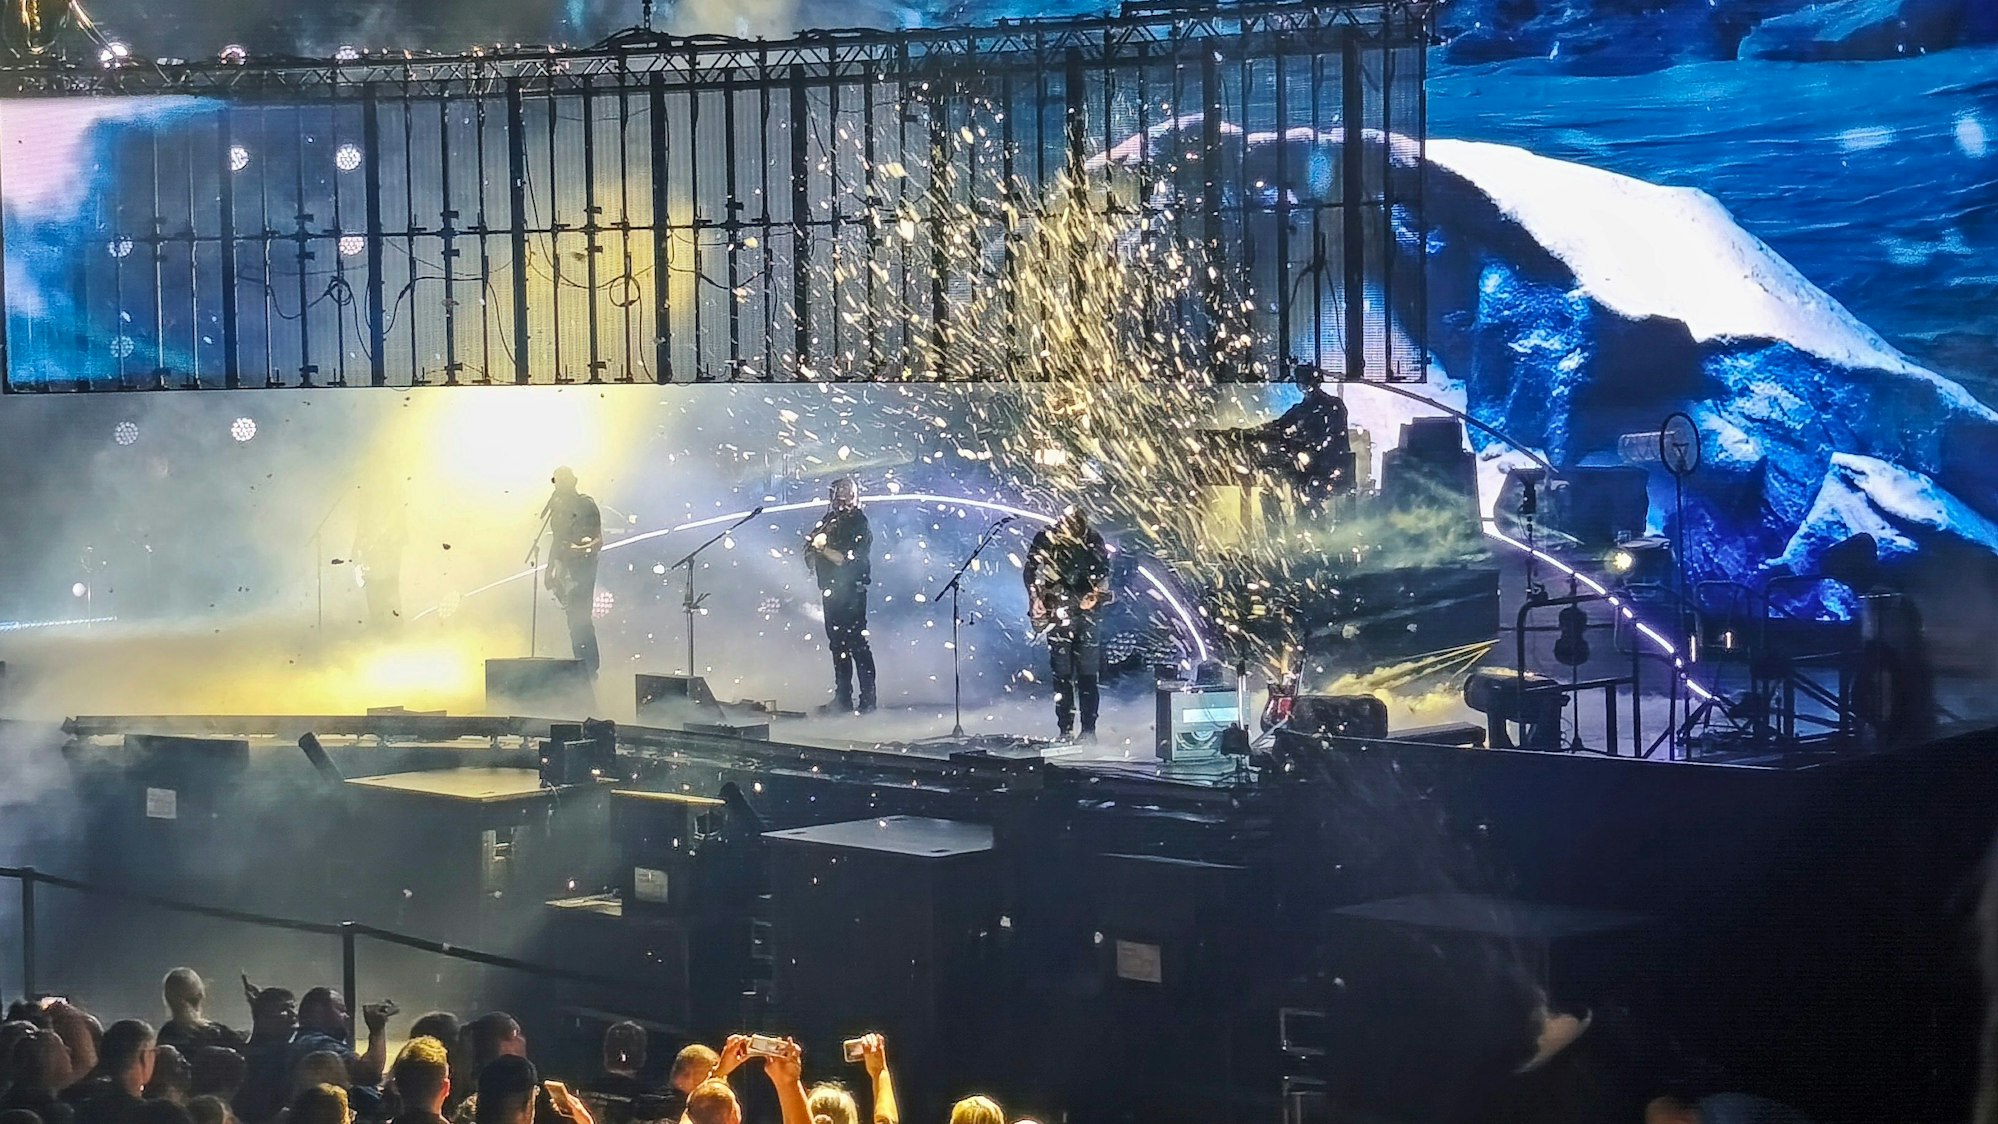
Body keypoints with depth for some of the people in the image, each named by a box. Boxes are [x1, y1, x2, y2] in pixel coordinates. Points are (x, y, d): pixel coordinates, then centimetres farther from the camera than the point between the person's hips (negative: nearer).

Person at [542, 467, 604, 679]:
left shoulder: (586, 505, -4)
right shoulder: (557, 508, 16)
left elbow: (598, 539, -7)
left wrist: (587, 548, -28)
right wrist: (550, 571, 18)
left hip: (583, 566, -7)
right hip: (565, 568, 7)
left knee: (580, 617, -13)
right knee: (574, 618, 7)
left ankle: (590, 668, -13)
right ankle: (582, 667, 14)